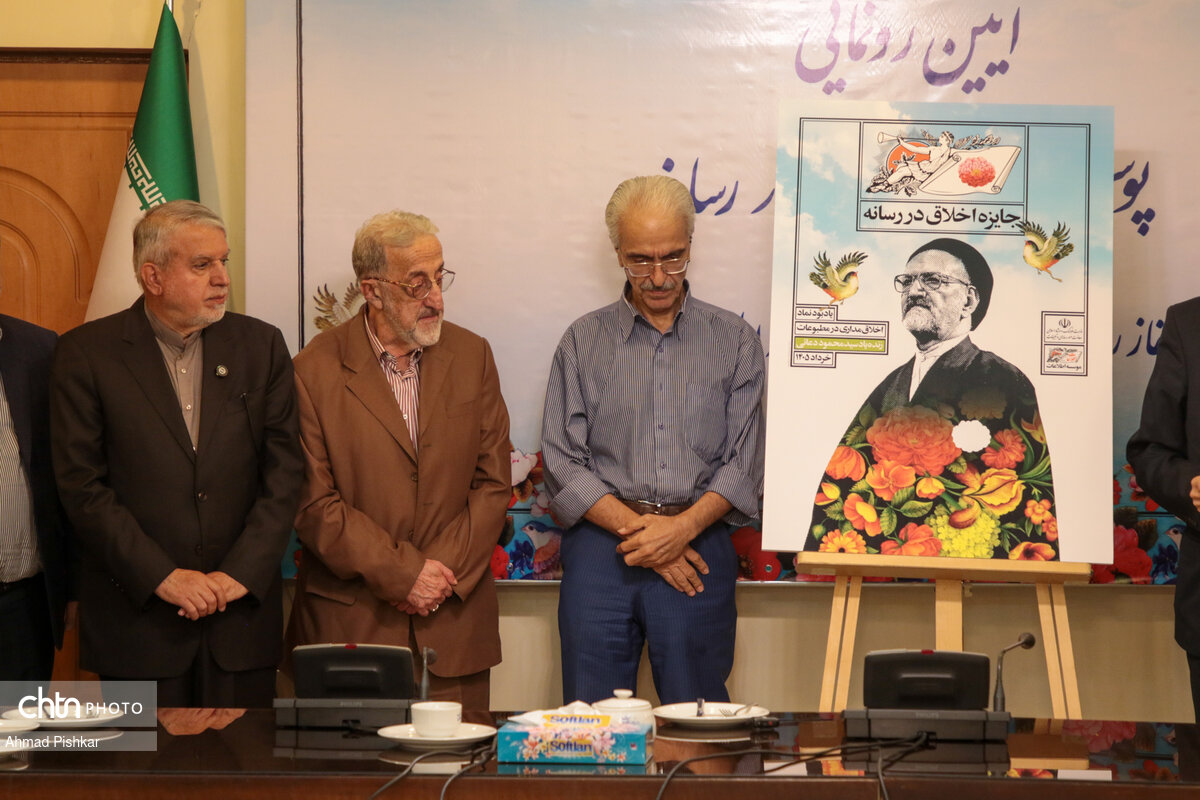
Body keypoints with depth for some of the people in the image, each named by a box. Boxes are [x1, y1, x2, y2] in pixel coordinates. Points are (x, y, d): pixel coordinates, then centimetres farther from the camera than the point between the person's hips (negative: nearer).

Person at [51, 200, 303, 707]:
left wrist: (241, 573, -8)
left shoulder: (260, 346, 7)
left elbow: (284, 471, 3)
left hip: (243, 607, 2)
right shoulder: (86, 354, -1)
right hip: (137, 620, -2)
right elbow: (81, 485, -6)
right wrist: (161, 577, -12)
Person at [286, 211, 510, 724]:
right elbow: (313, 503, -8)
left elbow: (493, 481, 6)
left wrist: (446, 571, -7)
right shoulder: (316, 370, -4)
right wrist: (401, 573, -13)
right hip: (350, 620, -3)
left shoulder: (471, 356, 7)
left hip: (454, 619, 3)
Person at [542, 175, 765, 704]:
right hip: (601, 546, 0)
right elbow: (562, 465, 3)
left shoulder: (735, 342, 9)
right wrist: (635, 528, -9)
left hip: (698, 545, 0)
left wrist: (682, 527, -12)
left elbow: (745, 463, 3)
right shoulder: (583, 342, 9)